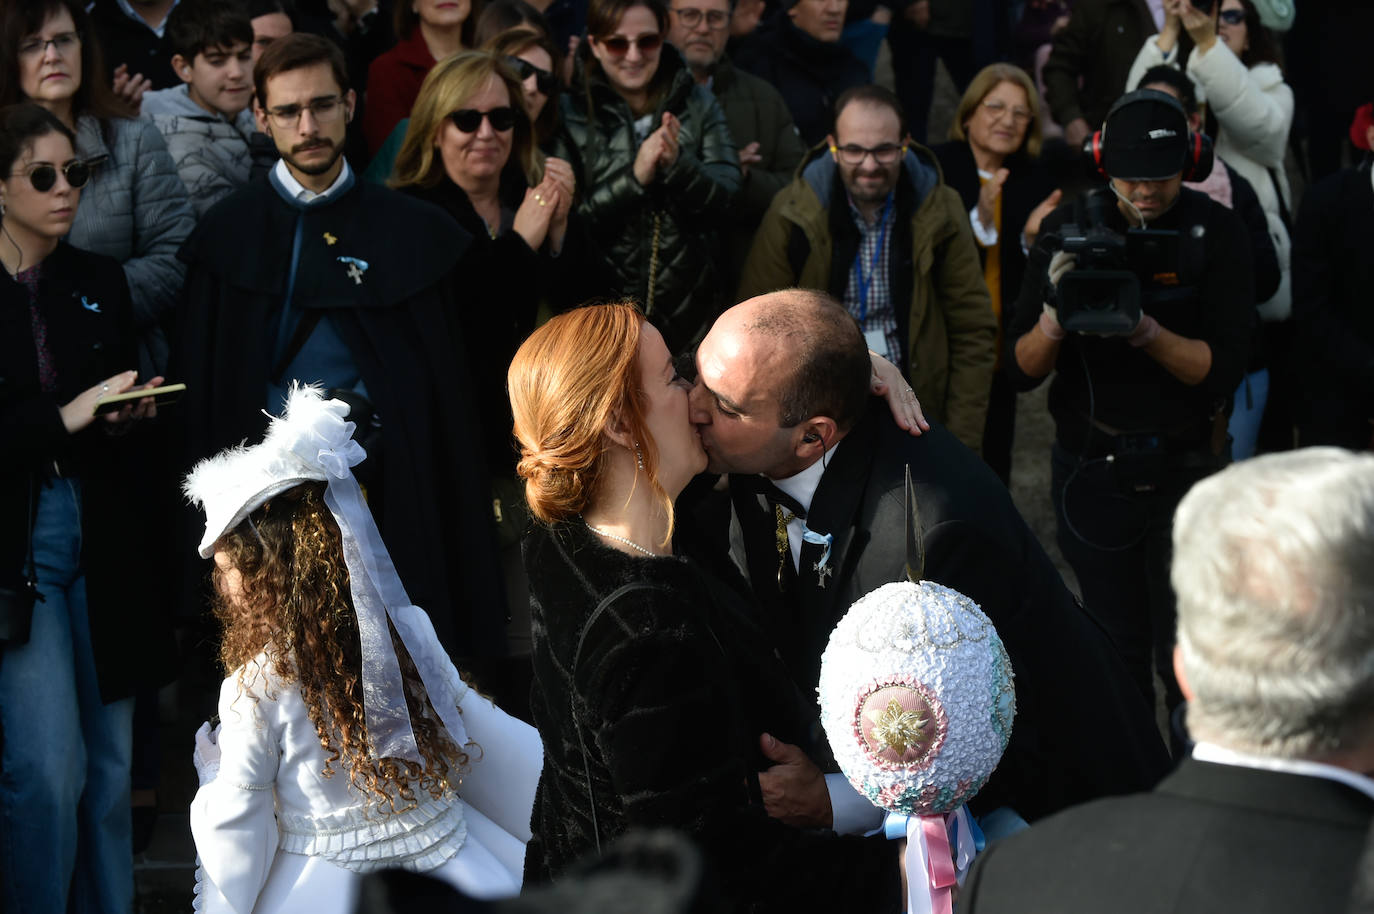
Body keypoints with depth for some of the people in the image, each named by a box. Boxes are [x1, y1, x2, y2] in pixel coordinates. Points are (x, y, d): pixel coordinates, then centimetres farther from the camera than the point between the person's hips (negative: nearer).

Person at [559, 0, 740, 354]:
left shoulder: (698, 104, 4)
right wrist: (635, 177, -21)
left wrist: (677, 164, -21)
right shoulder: (572, 112, -4)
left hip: (690, 308, 2)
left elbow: (726, 200, -4)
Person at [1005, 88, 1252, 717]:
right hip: (1090, 469, 2)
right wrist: (1055, 316, -26)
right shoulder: (1070, 230, -4)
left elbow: (1223, 368, -13)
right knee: (1115, 649, 11)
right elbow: (1021, 370, -6)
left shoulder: (1216, 233, -7)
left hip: (1186, 468, -2)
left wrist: (1148, 332, -29)